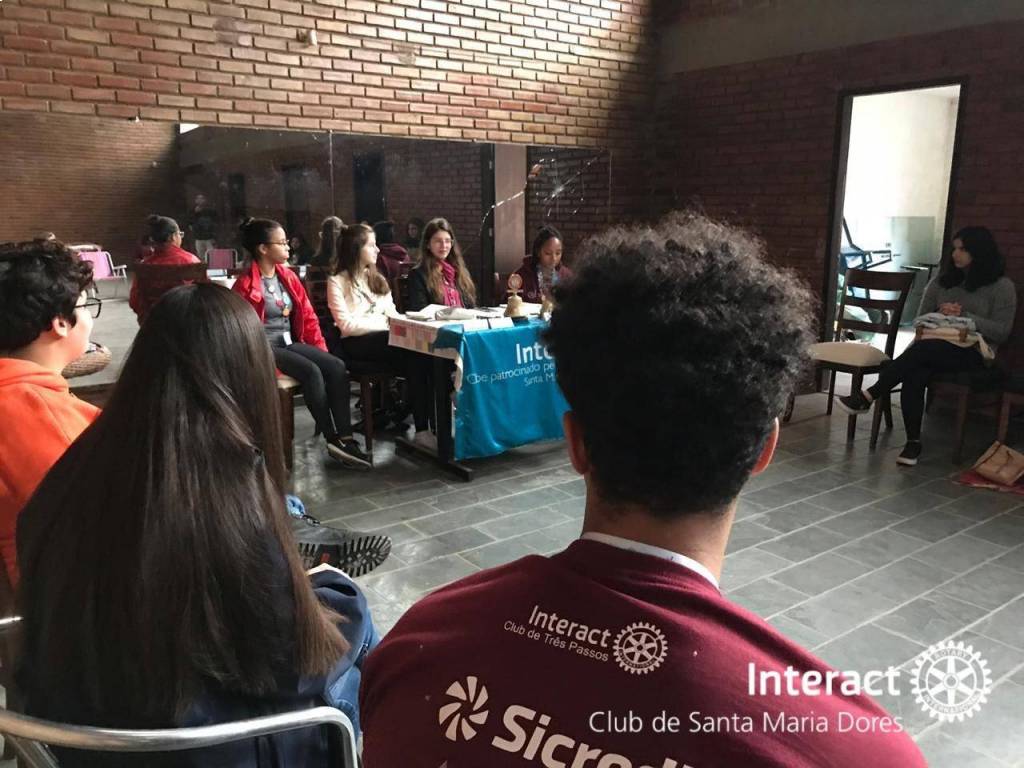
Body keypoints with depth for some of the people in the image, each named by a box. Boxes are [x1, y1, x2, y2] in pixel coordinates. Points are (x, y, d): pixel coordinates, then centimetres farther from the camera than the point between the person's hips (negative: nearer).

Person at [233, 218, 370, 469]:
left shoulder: (288, 276, 11)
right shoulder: (245, 284, -10)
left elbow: (308, 315, 14)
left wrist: (321, 350, 5)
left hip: (291, 342, 7)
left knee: (337, 367, -18)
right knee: (311, 372, -30)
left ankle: (346, 438, -22)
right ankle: (332, 440, -19)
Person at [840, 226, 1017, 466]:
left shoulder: (1002, 286, 6)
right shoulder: (942, 281, 19)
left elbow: (1001, 331, -3)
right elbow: (921, 319, 20)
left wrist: (964, 316, -11)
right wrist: (940, 313, -1)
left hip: (973, 352, -4)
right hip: (934, 346, 4)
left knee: (921, 349, -35)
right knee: (915, 375, -33)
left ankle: (867, 396, -30)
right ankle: (913, 442, -27)